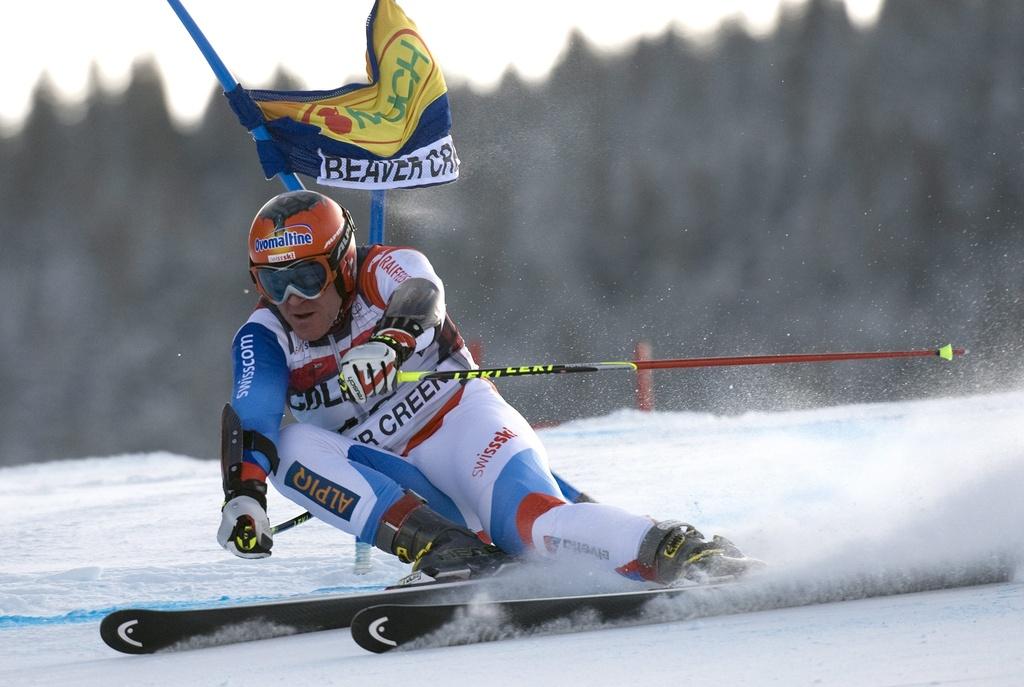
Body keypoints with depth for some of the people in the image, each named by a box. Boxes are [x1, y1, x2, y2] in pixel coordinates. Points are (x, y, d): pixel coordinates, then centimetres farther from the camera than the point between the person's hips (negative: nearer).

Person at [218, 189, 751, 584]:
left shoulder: (383, 271, -9)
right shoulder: (263, 342, -1)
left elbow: (422, 297, -33)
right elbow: (250, 420, -17)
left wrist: (387, 341, -58)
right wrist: (244, 495, -39)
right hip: (396, 487, 4)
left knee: (534, 521, -36)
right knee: (291, 448, -23)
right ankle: (450, 550, -34)